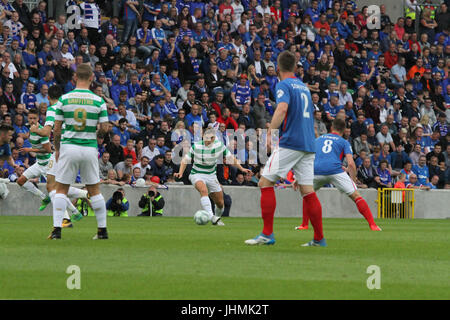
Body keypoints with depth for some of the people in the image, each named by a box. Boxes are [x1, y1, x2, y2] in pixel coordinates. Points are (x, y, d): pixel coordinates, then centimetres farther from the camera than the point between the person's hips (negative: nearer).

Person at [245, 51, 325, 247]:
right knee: (307, 191, 7)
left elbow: (282, 108, -21)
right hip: (308, 145, 8)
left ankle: (267, 234, -11)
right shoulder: (303, 87, 21)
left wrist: (270, 133, -25)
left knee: (265, 183, -4)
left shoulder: (284, 85, -4)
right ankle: (319, 238, 4)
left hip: (290, 141, -8)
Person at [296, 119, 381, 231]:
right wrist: (354, 180, 14)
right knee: (356, 196, 5)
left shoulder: (318, 139, 29)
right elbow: (351, 164, 4)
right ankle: (372, 225, -5)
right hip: (335, 170, -3)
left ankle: (304, 225, 24)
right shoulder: (344, 142, 19)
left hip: (316, 171, 3)